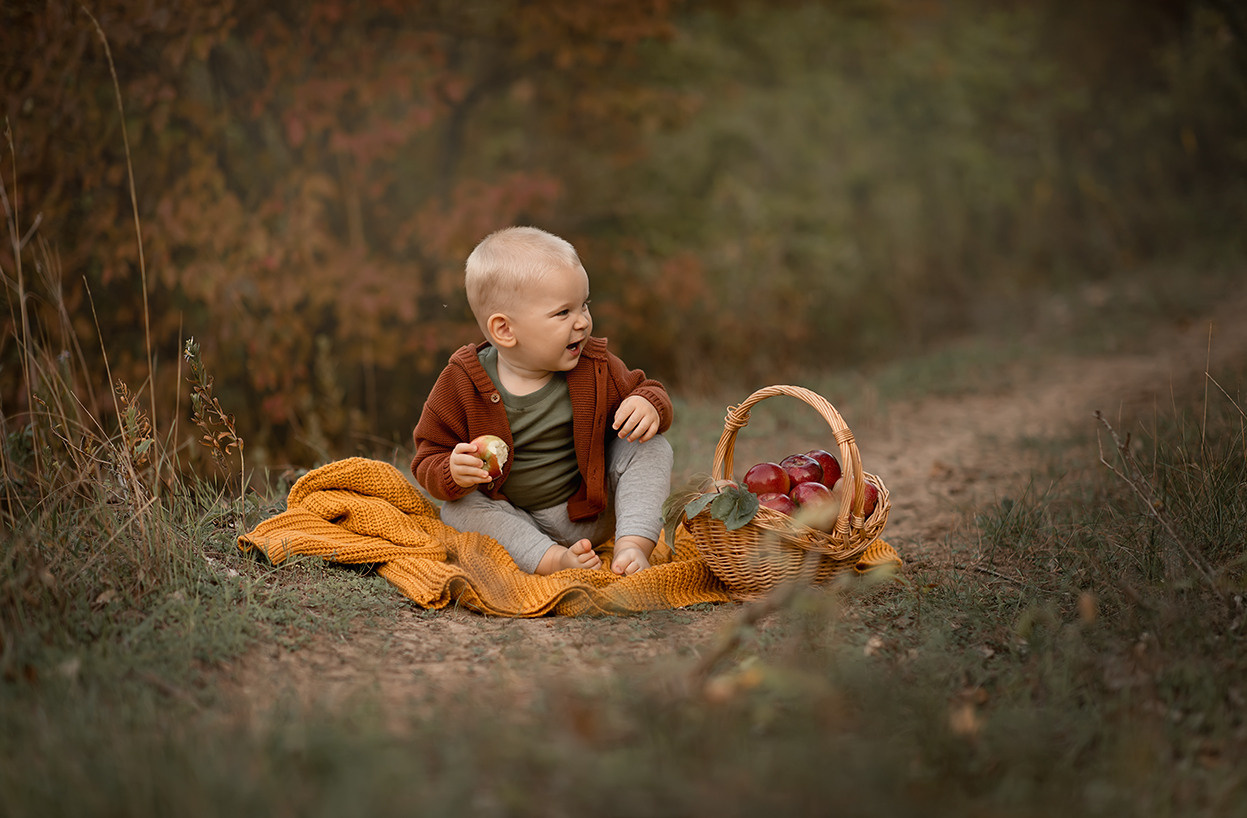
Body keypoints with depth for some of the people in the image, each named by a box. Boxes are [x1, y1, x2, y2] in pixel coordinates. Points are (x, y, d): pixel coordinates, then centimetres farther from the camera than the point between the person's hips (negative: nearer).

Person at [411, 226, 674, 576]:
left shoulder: (595, 368, -10)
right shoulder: (463, 383, -16)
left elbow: (644, 389, 4)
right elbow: (429, 458, -10)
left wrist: (650, 406, -22)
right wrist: (452, 472, -35)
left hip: (589, 516, 1)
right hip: (514, 520, -1)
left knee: (651, 446, -14)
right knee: (457, 509, -28)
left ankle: (632, 546, -27)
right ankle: (553, 560, -40)